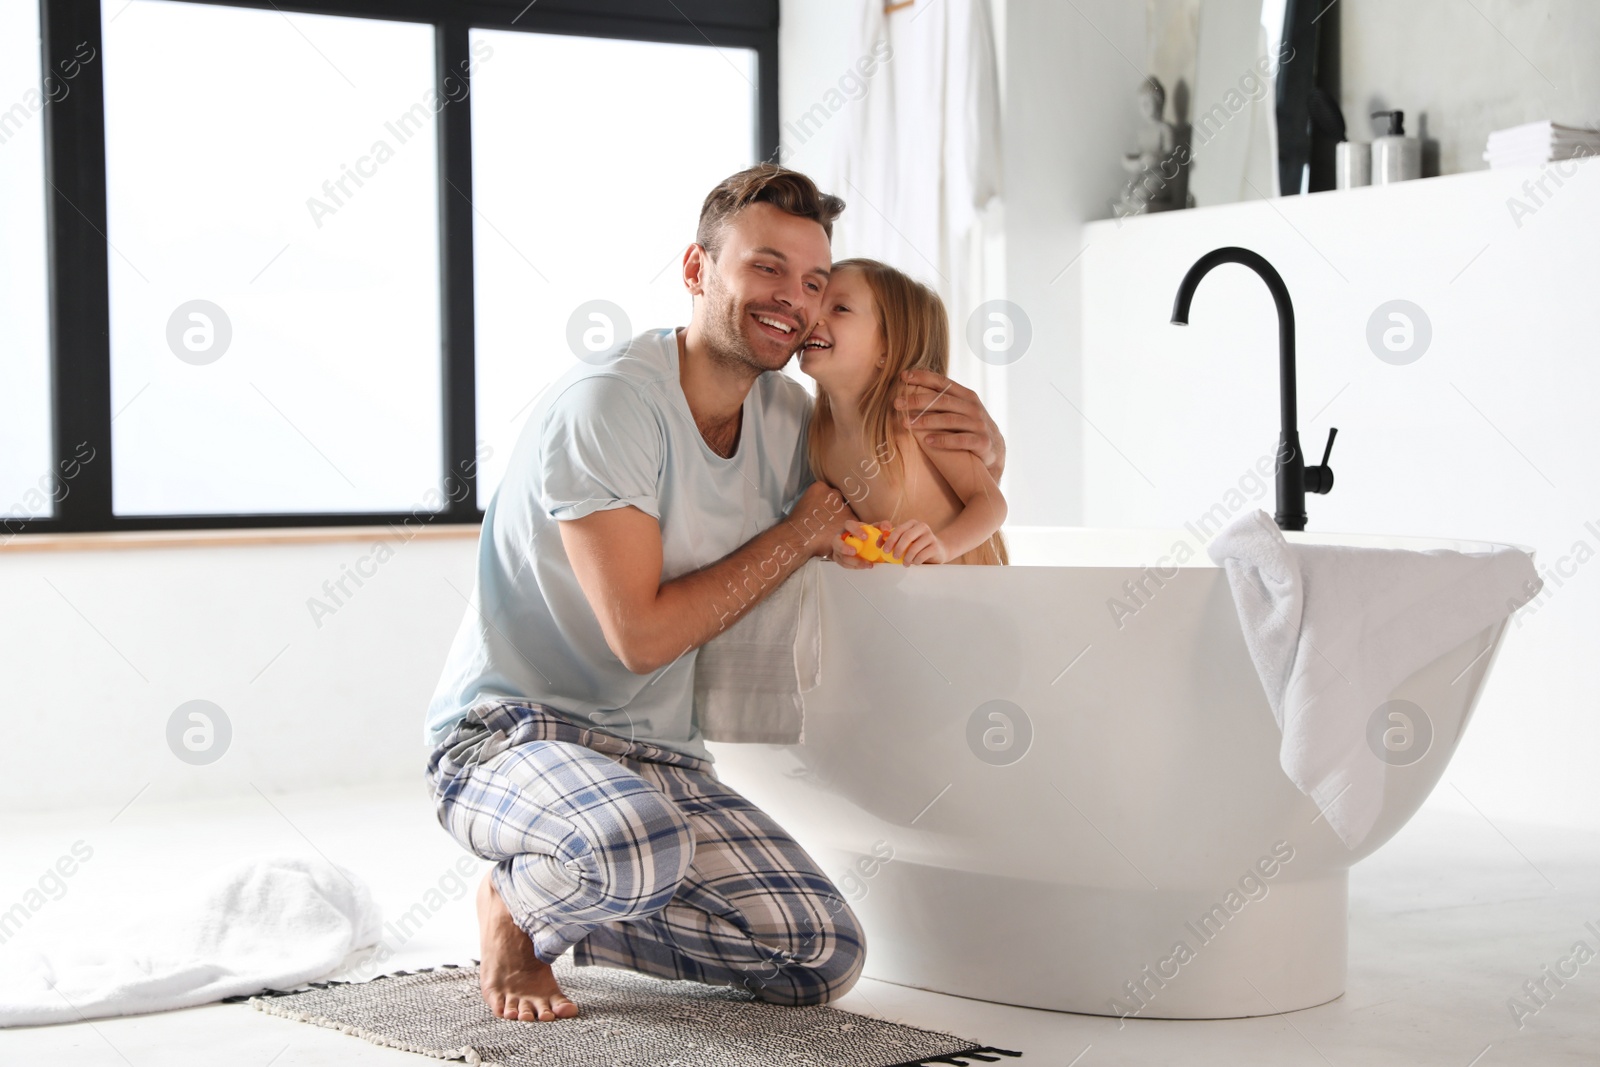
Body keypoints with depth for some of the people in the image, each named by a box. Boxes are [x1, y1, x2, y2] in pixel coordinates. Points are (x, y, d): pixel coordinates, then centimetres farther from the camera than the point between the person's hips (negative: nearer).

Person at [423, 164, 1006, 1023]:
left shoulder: (786, 418, 5)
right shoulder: (607, 404, -18)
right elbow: (643, 634, -21)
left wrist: (982, 451, -4)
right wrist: (799, 534, -12)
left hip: (656, 758, 7)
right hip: (505, 733, -7)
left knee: (826, 959, -8)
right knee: (641, 846, -40)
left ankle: (564, 906, 12)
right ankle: (515, 907, -3)